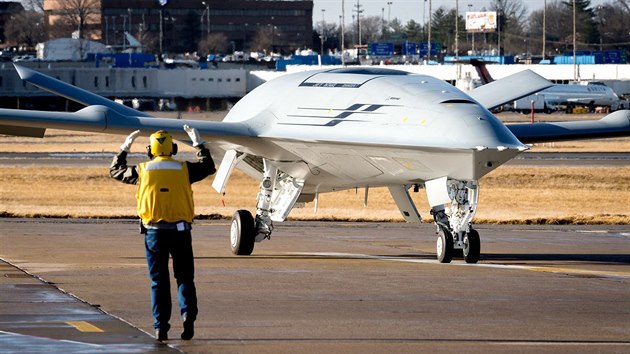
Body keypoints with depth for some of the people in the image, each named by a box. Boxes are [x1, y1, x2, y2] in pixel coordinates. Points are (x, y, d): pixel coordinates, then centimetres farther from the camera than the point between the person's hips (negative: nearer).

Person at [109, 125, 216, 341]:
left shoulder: (142, 170, 0)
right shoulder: (184, 169, 1)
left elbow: (115, 171, 18)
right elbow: (208, 167, 20)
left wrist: (124, 149, 31)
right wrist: (199, 145, 31)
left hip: (154, 232, 0)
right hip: (180, 231, 0)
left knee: (159, 281, 7)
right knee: (184, 277, 8)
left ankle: (161, 327, 5)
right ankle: (188, 314, -15)